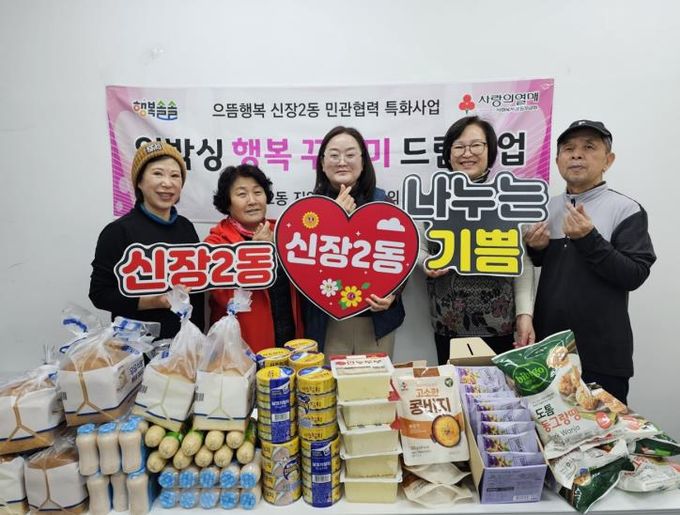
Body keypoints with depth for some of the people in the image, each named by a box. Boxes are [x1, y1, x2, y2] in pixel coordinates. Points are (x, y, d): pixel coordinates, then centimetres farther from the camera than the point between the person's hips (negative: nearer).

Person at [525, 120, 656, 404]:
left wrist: (589, 239, -24)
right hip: (547, 346, 5)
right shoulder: (548, 207, 6)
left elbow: (634, 275, -16)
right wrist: (536, 249, -5)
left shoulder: (626, 209, -10)